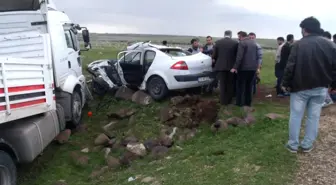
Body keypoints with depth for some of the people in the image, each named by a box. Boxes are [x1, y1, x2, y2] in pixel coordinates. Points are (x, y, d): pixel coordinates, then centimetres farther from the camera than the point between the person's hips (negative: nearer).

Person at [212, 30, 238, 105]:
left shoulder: (218, 42, -2)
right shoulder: (235, 43, -4)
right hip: (231, 66, 0)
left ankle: (223, 101, 9)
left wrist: (217, 62, 18)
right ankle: (229, 100, 18)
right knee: (230, 84, 12)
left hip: (221, 66, 0)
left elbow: (214, 55, 0)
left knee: (222, 84, 7)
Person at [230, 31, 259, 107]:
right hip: (253, 68, 7)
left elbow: (239, 56, -18)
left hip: (244, 67, -7)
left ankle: (239, 102, 4)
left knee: (241, 85, 2)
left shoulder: (242, 43, -10)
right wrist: (256, 65, 22)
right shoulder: (254, 43, 14)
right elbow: (257, 56, 16)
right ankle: (248, 102, 17)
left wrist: (235, 67, -18)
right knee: (249, 86, 13)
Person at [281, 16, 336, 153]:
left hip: (300, 87, -3)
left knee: (296, 115, 6)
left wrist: (285, 83, -3)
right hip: (320, 88, 3)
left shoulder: (299, 44, -10)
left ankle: (293, 145, 12)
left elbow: (290, 66, -12)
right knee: (314, 116, 10)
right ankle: (307, 145, 17)